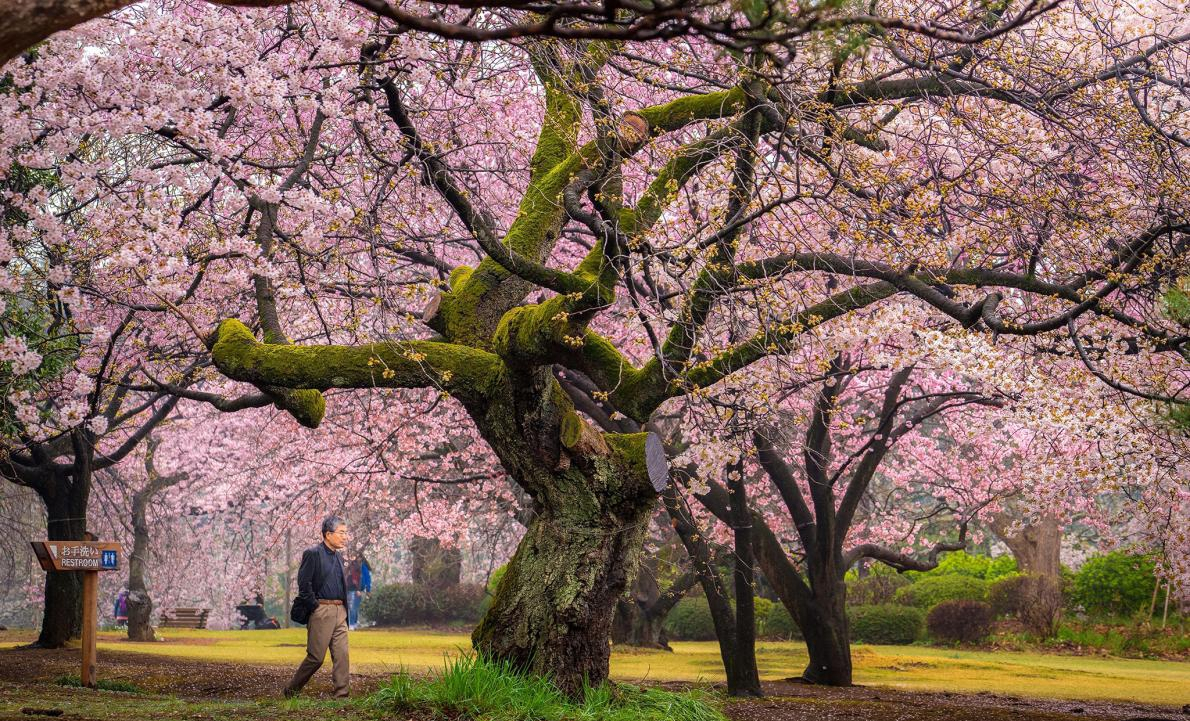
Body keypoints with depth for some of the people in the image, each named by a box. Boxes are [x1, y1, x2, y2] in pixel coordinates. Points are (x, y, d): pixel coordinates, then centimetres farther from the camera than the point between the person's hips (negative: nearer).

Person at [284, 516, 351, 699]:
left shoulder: (339, 558, 18)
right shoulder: (313, 554, -7)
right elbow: (304, 584, -13)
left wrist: (344, 610, 15)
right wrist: (314, 607, -11)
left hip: (340, 613, 7)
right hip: (321, 612, -7)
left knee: (342, 655, 0)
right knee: (316, 656, -4)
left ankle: (341, 695, 1)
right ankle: (291, 689, 12)